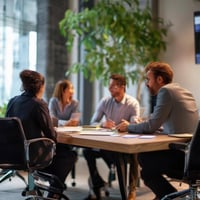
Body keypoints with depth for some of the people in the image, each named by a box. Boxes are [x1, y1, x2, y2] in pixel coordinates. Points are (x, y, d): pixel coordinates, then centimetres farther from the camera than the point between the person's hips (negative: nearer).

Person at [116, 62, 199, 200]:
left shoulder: (166, 90, -12)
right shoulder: (182, 91, 14)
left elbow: (152, 126, -17)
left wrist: (128, 127, 0)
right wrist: (143, 125, 19)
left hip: (182, 153, -9)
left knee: (146, 171, 6)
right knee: (144, 155, 18)